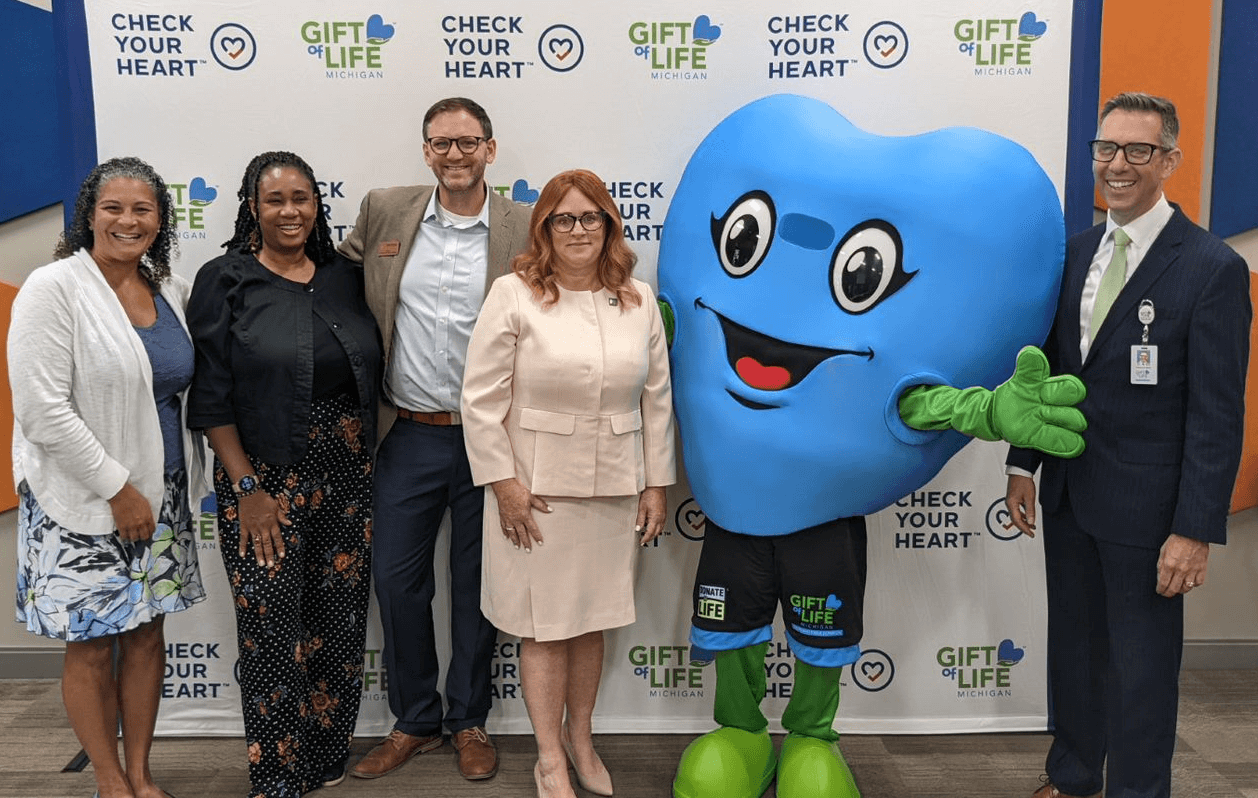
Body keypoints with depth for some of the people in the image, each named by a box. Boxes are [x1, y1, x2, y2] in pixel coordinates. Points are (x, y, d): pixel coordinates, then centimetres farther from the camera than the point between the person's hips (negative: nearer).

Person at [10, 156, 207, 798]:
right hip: (82, 502, -5)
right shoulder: (53, 288, -12)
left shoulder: (170, 289, 6)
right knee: (91, 645, 7)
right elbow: (42, 410, -18)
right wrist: (117, 489, -16)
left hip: (161, 496, 6)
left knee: (147, 632, 13)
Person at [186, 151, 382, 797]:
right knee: (273, 627, 2)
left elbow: (372, 374, 12)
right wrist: (246, 488, -12)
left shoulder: (344, 278, 8)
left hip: (347, 476, 4)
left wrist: (371, 464, 5)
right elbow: (211, 397, -7)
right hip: (264, 478, -3)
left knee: (339, 621, 11)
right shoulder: (225, 282, -3)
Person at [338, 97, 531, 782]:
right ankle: (413, 721, 31)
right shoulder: (383, 211, 2)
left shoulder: (526, 229, -4)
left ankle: (469, 721, 32)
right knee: (398, 581, 10)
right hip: (408, 437, 2)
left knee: (476, 588, 12)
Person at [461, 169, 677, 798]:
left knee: (592, 622, 14)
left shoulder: (640, 299, 7)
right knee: (545, 628, 5)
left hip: (614, 489, 4)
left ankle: (580, 738, 35)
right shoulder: (514, 295, -5)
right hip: (537, 490, -3)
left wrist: (656, 483, 8)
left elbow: (657, 397, 10)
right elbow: (482, 400, -6)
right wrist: (504, 483, -9)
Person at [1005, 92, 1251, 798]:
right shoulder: (1076, 252, 7)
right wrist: (1024, 464, 9)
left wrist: (1196, 529, -17)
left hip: (1144, 507, -6)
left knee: (1142, 667, 8)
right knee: (1073, 648, 20)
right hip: (1068, 495, 6)